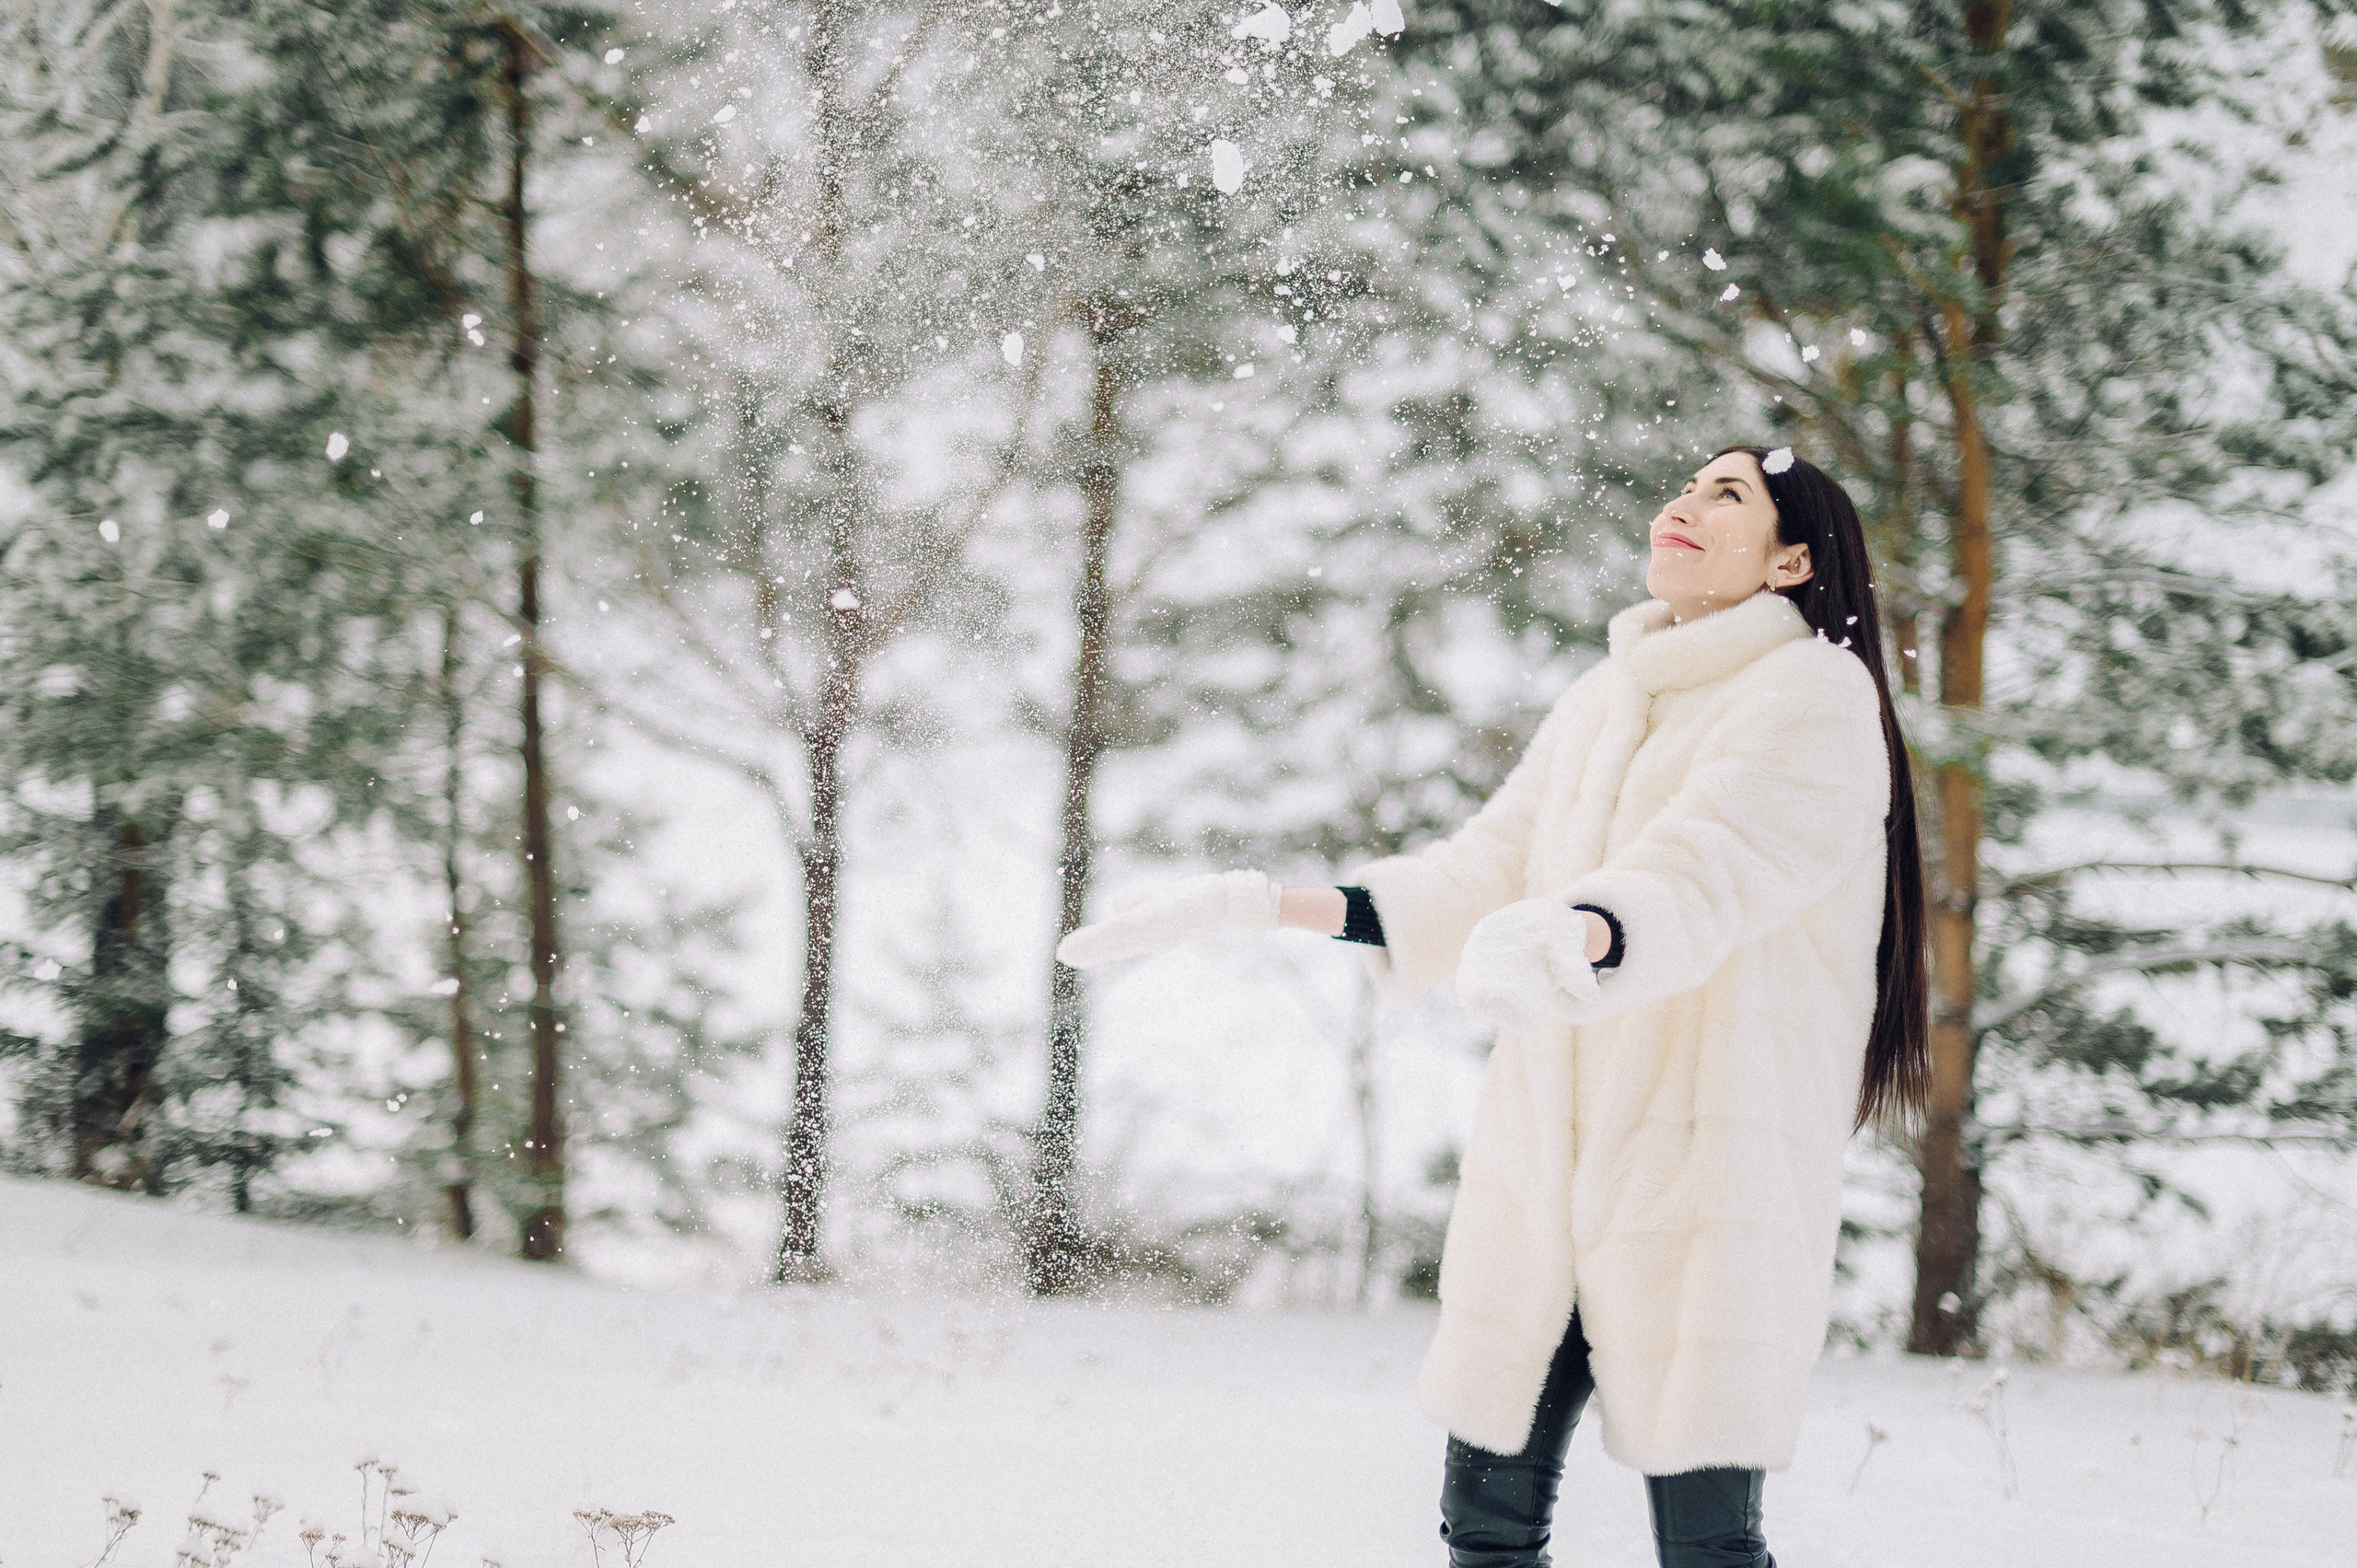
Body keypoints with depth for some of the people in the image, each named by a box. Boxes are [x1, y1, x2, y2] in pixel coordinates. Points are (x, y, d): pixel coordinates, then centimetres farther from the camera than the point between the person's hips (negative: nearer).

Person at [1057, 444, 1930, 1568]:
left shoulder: (1815, 695, -6)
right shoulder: (1606, 698, 18)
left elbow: (1697, 877, -23)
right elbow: (1479, 876, 16)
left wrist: (1567, 938, -44)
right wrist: (1256, 906, 8)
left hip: (1707, 1170, -7)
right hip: (1541, 1163, 7)